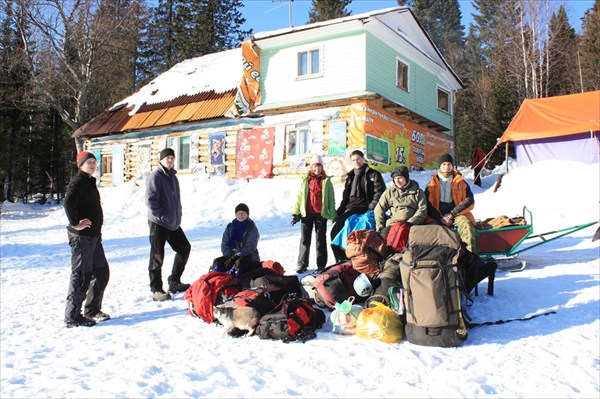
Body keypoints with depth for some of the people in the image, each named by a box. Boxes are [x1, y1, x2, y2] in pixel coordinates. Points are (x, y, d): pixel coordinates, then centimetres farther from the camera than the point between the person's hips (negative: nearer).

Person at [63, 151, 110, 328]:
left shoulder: (90, 182, 18)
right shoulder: (78, 181, -12)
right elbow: (68, 202, -28)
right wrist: (75, 224, -22)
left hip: (93, 236, 10)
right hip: (82, 236, -10)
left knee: (102, 272, 14)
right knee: (81, 275, -5)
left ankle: (93, 310, 26)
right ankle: (73, 316, 4)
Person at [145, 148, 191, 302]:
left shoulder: (173, 177, 16)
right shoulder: (155, 176, -10)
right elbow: (150, 200, -18)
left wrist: (178, 217, 14)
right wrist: (162, 216, -18)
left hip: (173, 223, 9)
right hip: (158, 223, -9)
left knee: (184, 248, 13)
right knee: (157, 256, -2)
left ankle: (174, 282, 25)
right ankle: (156, 290, 8)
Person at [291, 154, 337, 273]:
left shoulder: (326, 181, 4)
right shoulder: (305, 180, 9)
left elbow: (331, 199, 4)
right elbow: (299, 197, 10)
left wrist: (333, 214, 0)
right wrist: (296, 212, 5)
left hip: (321, 214, -2)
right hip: (306, 213, 2)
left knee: (321, 239, 6)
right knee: (304, 239, 6)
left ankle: (321, 265, 13)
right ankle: (302, 264, 13)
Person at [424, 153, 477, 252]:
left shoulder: (461, 183, 11)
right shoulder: (432, 184, 10)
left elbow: (470, 201, 2)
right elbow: (428, 205, 3)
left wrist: (452, 214, -9)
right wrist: (441, 218, -13)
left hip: (456, 214, 0)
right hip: (437, 217, 0)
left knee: (466, 224, -31)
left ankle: (470, 253, -41)